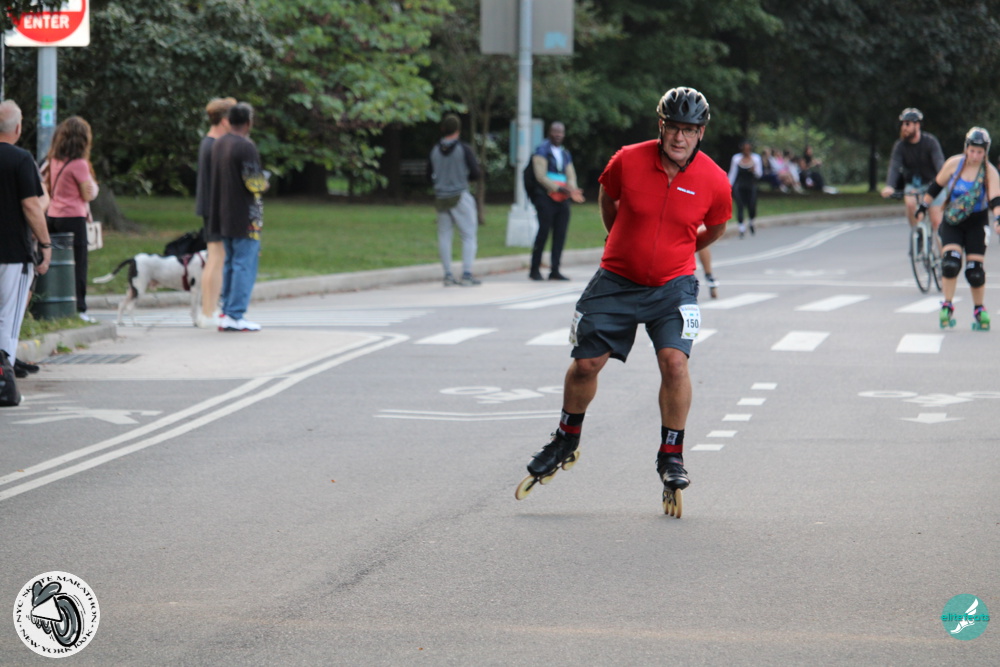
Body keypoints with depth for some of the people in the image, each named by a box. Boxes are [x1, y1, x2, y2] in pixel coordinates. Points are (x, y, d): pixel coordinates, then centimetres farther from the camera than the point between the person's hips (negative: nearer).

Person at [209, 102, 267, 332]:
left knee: (230, 264, 16)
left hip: (224, 216, 9)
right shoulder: (245, 147, -17)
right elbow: (254, 183, -19)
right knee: (245, 264, -5)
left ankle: (227, 311, 17)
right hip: (245, 216, -9)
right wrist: (264, 183, 4)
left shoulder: (218, 144, 10)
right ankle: (235, 315, -7)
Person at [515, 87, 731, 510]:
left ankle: (671, 457, -2)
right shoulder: (628, 161, -13)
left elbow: (716, 227, 10)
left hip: (672, 285, -1)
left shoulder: (713, 180, -13)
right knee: (586, 363, 4)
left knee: (674, 362, -19)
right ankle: (566, 441, 29)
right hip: (616, 281, 1)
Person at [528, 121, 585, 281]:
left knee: (560, 234, 1)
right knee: (543, 231, -11)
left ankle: (554, 270, 4)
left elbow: (571, 176, 12)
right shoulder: (542, 150, 0)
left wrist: (572, 189, -11)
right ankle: (535, 270, -5)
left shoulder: (565, 154, 20)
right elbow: (541, 176, -9)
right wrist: (559, 188, -19)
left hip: (562, 199, 6)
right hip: (546, 197, -6)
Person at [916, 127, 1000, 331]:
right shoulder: (954, 164, -8)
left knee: (975, 271, -5)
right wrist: (923, 207, 8)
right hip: (952, 221, 1)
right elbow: (936, 186, 5)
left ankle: (979, 311, 15)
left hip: (976, 223, -1)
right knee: (950, 263, -19)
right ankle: (947, 306, -4)